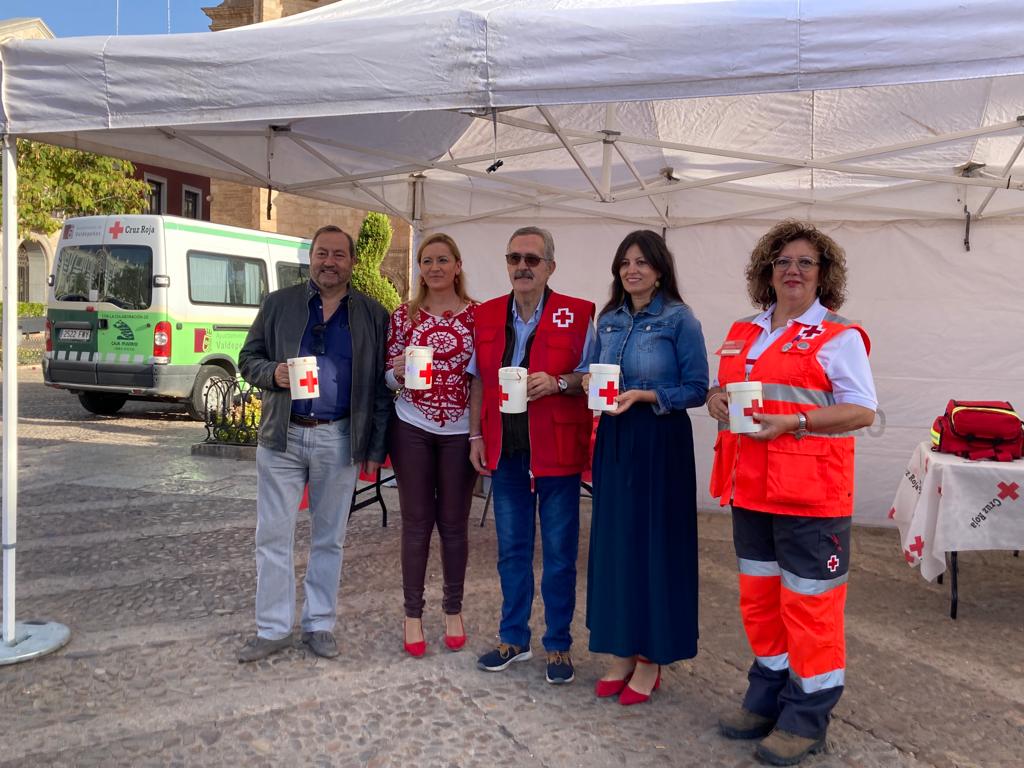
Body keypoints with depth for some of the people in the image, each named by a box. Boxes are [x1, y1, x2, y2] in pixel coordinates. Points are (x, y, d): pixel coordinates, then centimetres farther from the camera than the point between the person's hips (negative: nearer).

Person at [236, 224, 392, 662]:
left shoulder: (373, 316, 4)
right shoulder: (278, 304, 5)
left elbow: (381, 386, 4)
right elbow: (248, 359, 9)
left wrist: (376, 447, -1)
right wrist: (273, 373, -14)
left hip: (340, 440, 0)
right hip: (282, 437, 1)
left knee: (329, 539, 10)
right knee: (274, 536, 4)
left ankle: (319, 625, 23)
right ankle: (272, 629, 17)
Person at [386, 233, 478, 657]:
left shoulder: (478, 314, 0)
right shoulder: (404, 315, 2)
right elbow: (387, 377, 7)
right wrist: (399, 370, -16)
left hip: (460, 431, 0)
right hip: (412, 429, 0)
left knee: (454, 523, 9)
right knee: (416, 522, 6)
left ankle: (453, 610, 25)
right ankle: (413, 614, 19)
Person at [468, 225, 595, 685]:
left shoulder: (578, 315, -5)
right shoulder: (486, 316, 7)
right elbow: (478, 381, 12)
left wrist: (558, 382, -19)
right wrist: (476, 435, 6)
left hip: (557, 450, -3)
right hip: (505, 451, 4)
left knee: (560, 553, 6)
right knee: (511, 549, 14)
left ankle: (559, 646, 21)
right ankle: (513, 638, 29)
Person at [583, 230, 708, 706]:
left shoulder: (679, 320, -7)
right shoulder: (609, 320, 9)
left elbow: (697, 389, -9)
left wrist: (643, 395, -20)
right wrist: (591, 383, -5)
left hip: (660, 444, -5)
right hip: (613, 440, 6)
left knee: (654, 543, 2)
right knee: (613, 541, 9)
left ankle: (651, 657, 16)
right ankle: (622, 652, 23)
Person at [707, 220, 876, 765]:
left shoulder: (838, 337, -5)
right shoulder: (744, 332, 13)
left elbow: (863, 411, -11)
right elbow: (722, 389, 21)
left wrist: (794, 422, -22)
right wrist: (717, 400, -3)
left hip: (810, 494, -6)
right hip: (752, 489, 6)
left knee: (808, 601, 1)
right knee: (759, 596, 16)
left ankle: (807, 718, 17)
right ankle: (767, 697, 32)